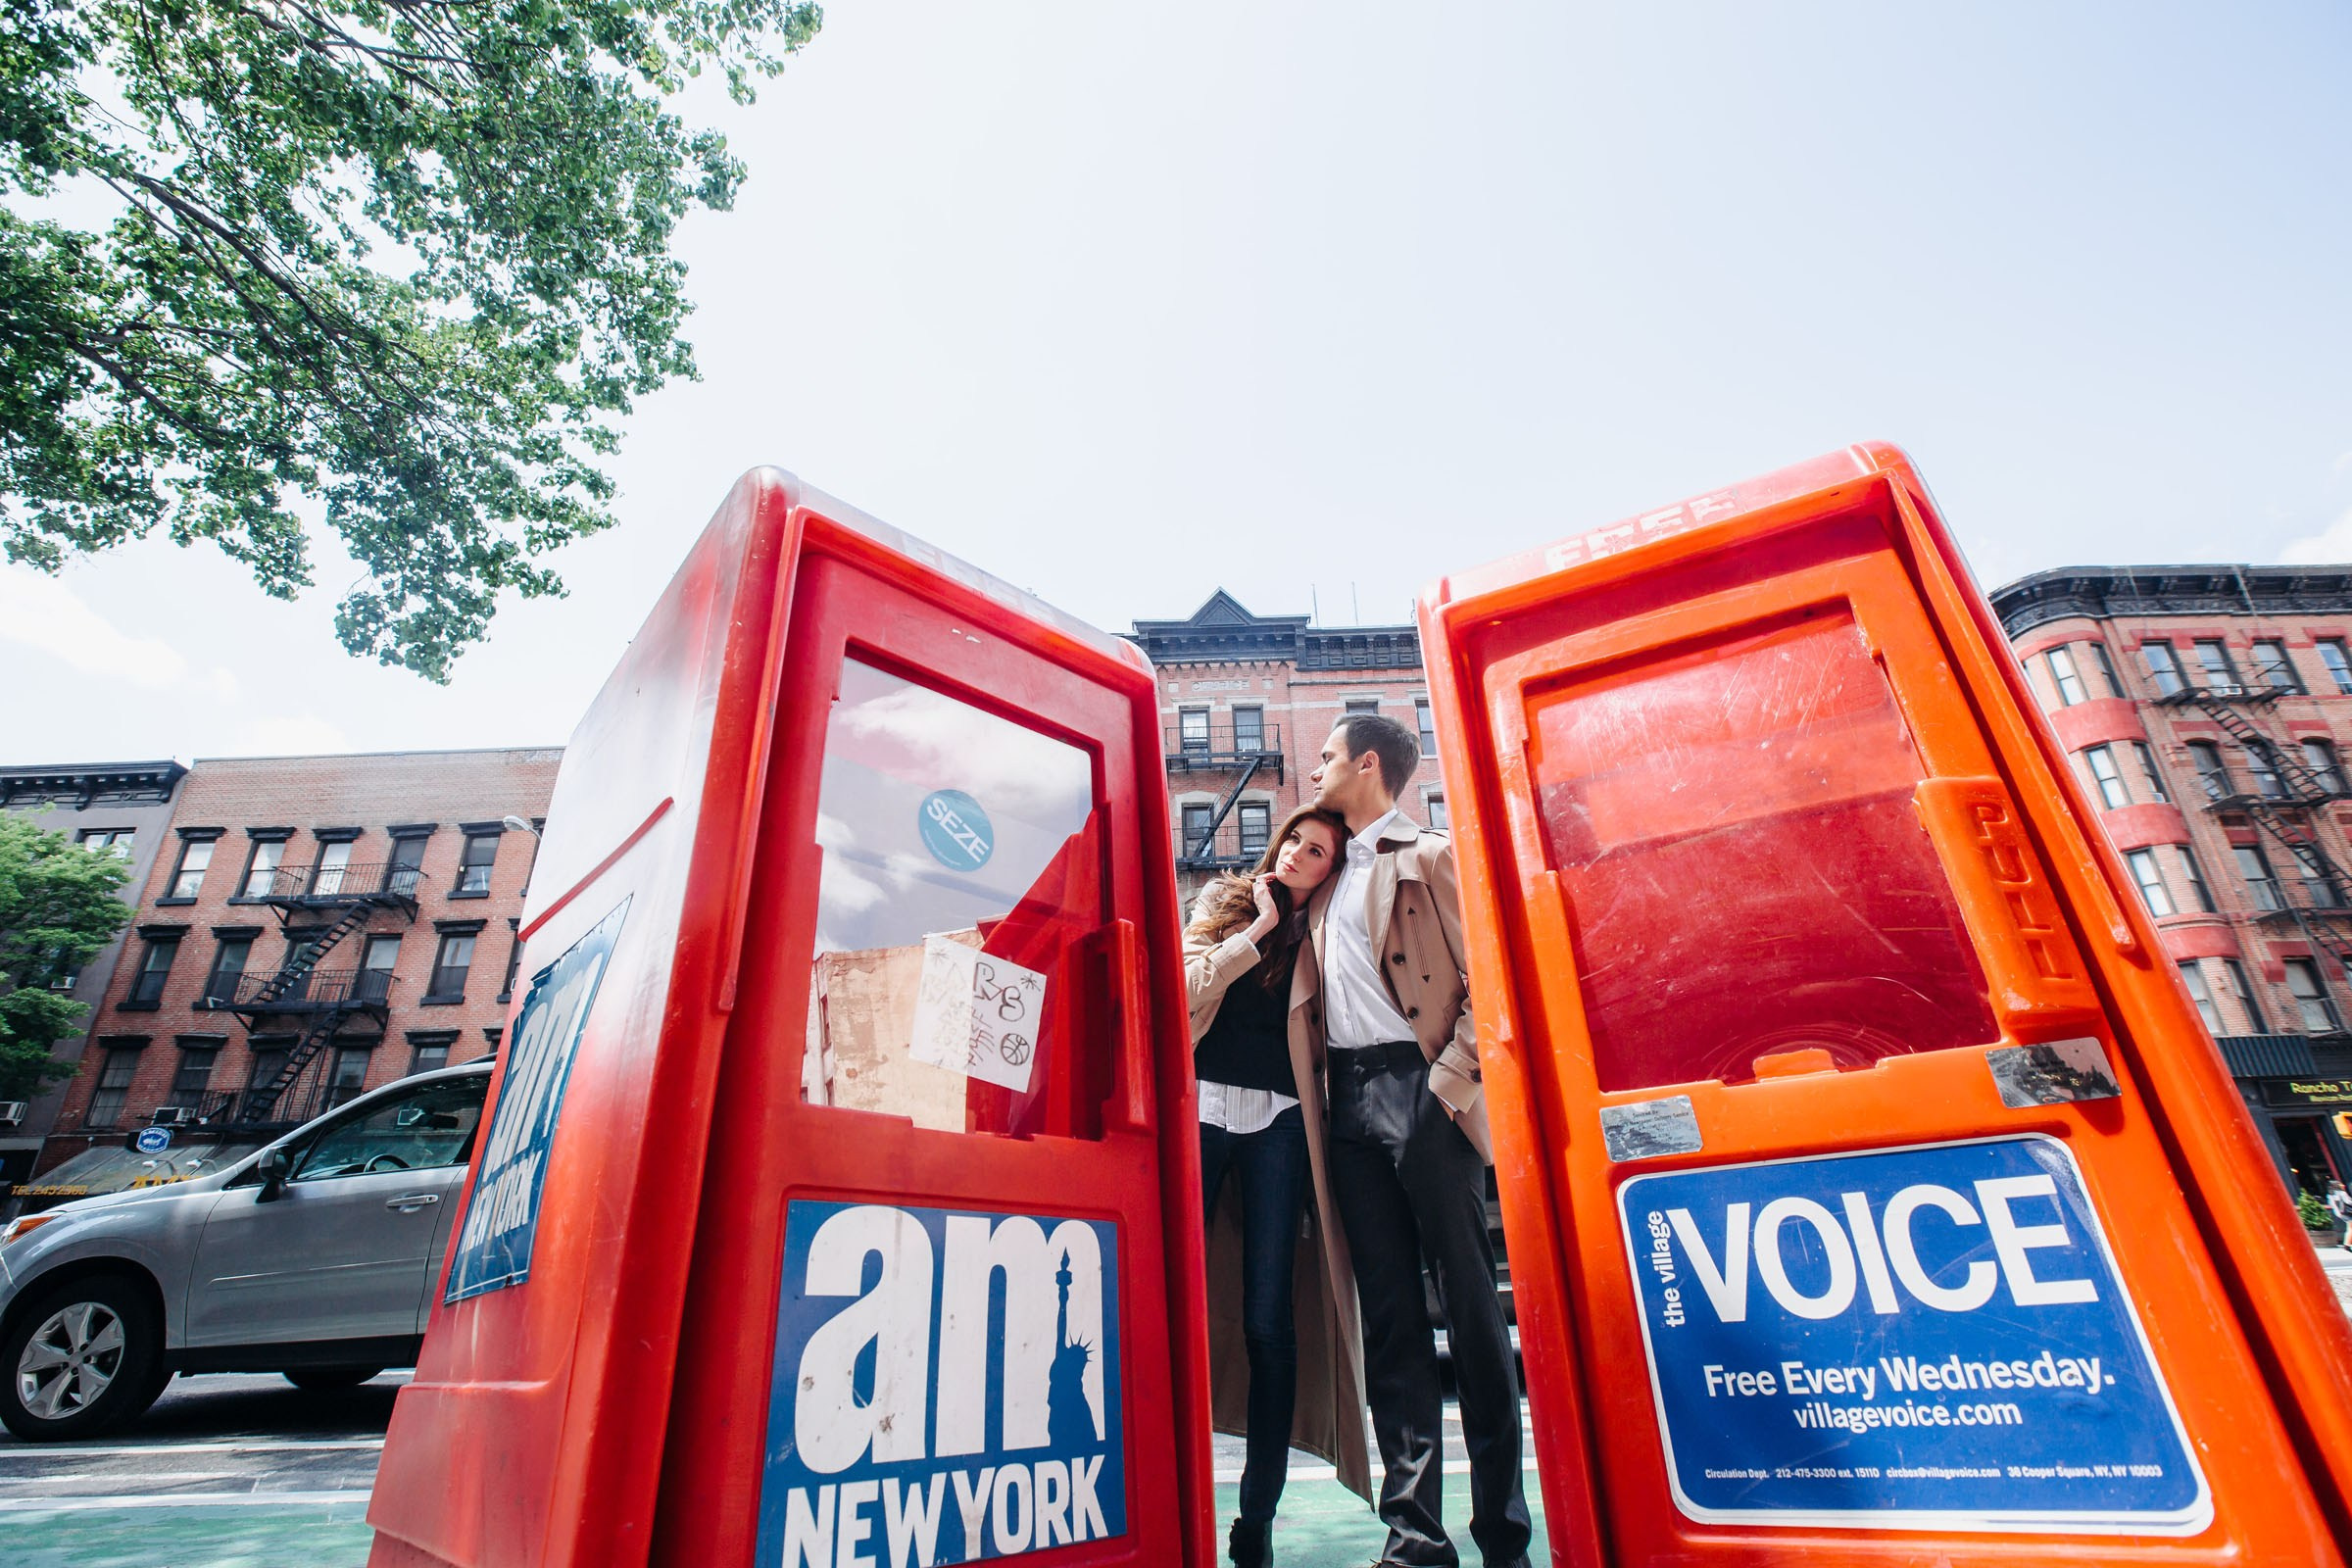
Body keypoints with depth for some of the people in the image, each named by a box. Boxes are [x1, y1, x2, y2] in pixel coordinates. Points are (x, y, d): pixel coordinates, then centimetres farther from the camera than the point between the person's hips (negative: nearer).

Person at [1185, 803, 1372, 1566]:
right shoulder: (1224, 900, 14)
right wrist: (1259, 926, -1)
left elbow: (1327, 1036, 9)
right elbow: (1190, 983, -1)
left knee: (1268, 1315, 0)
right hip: (1203, 1103, 0)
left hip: (1279, 1120, 0)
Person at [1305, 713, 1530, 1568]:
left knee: (1468, 1301, 0)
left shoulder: (1434, 857, 2)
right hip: (1351, 1101, 6)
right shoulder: (1328, 881, 22)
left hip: (1421, 1088, -6)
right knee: (1388, 1312, 6)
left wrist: (1451, 1083, -14)